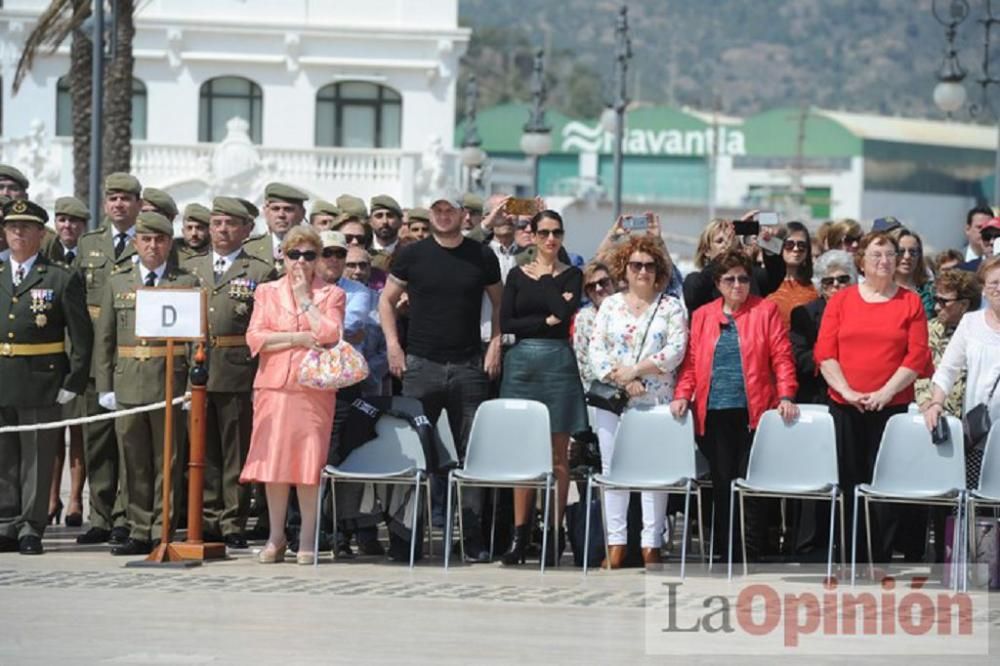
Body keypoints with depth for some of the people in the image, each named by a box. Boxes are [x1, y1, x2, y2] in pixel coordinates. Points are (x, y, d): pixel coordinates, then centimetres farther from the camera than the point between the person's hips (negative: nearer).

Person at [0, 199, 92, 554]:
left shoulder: (62, 279, 1)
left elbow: (81, 336, 0)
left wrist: (74, 383, -7)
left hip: (41, 383, -3)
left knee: (37, 457, 0)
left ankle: (31, 528, 6)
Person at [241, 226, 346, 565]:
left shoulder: (331, 295, 9)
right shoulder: (267, 292, 13)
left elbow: (329, 334, -9)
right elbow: (255, 338, 0)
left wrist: (304, 298, -2)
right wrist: (296, 339, -8)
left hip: (313, 388, -2)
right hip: (274, 385, 2)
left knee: (309, 462, -4)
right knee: (273, 461, 1)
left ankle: (307, 540, 2)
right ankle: (276, 538, 10)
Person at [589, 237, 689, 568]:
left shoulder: (671, 308, 6)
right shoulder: (610, 306, 11)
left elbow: (675, 351, -6)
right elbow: (595, 350, 2)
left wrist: (635, 370, -12)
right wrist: (621, 379, -11)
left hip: (657, 402, -2)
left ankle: (651, 544, -1)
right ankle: (616, 544, 5)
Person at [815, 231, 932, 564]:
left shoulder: (910, 302, 6)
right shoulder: (841, 300, 9)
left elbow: (917, 355, -1)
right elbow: (824, 351, 3)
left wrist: (885, 392, -12)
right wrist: (846, 390, -10)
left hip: (892, 406, -1)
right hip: (844, 407, 1)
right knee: (847, 483, 2)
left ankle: (880, 558, 0)